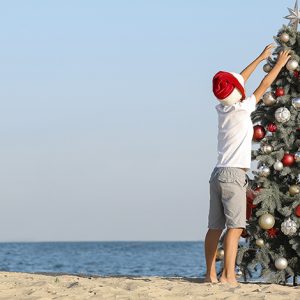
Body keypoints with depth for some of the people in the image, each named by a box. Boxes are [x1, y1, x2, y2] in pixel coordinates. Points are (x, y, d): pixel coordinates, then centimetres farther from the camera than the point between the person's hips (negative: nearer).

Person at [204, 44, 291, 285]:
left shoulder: (222, 110, 12)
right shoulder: (242, 110, -5)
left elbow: (237, 82, 25)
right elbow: (264, 86, 5)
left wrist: (260, 59, 33)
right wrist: (280, 64, 18)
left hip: (218, 174, 8)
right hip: (233, 175, -8)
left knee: (215, 227, 6)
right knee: (235, 226, -12)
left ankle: (211, 274, 5)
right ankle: (228, 275, -21)